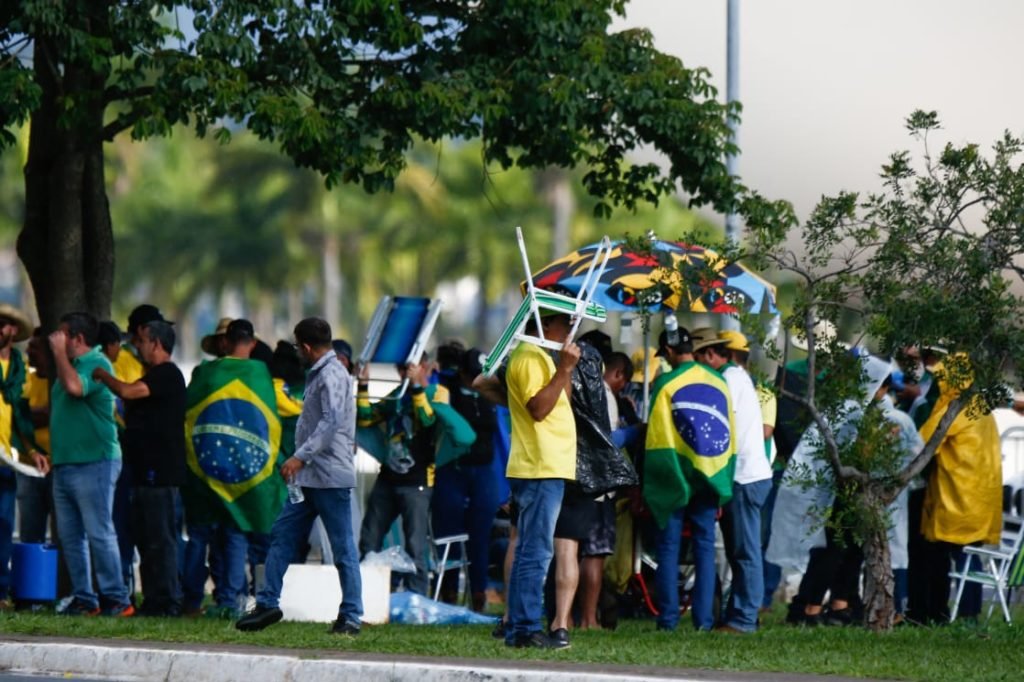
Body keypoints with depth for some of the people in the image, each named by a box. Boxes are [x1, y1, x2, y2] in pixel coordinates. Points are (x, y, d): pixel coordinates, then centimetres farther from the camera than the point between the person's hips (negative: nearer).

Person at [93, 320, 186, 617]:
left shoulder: (167, 375, -13)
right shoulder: (156, 375, 21)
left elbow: (127, 391, -24)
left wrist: (102, 375, -8)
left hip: (160, 472, -11)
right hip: (147, 469, 11)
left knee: (161, 537, -9)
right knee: (146, 537, 12)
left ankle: (167, 601, -9)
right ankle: (154, 600, 15)